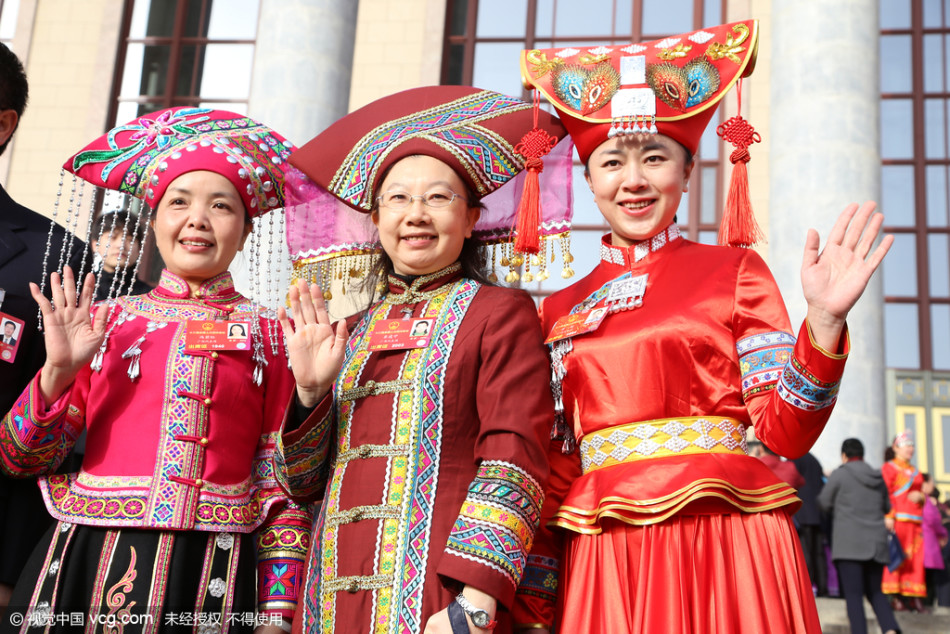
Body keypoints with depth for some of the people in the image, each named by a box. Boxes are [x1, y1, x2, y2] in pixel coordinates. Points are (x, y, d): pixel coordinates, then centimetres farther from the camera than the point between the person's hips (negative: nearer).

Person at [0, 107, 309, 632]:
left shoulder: (268, 336, 1)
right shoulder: (106, 323, 5)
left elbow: (283, 487, 2)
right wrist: (58, 372, -11)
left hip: (211, 579, -1)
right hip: (86, 566, 2)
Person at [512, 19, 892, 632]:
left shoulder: (734, 272, 4)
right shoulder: (561, 310, 9)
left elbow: (786, 432, -4)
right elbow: (553, 473, 9)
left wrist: (823, 321, -20)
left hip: (726, 554, -2)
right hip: (605, 562, 2)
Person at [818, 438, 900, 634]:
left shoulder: (840, 474, -5)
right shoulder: (878, 478, 11)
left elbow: (824, 503, 2)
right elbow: (887, 508, 21)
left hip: (849, 544, -5)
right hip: (876, 544, 5)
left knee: (853, 594, -5)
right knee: (875, 591, 15)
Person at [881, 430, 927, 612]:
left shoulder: (915, 471, 23)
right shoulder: (888, 467, 3)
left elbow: (923, 498, 25)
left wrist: (920, 496, 0)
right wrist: (889, 517, -17)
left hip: (915, 521, 6)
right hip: (897, 519, -6)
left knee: (915, 558, 1)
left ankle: (913, 597, 4)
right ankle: (896, 597, -9)